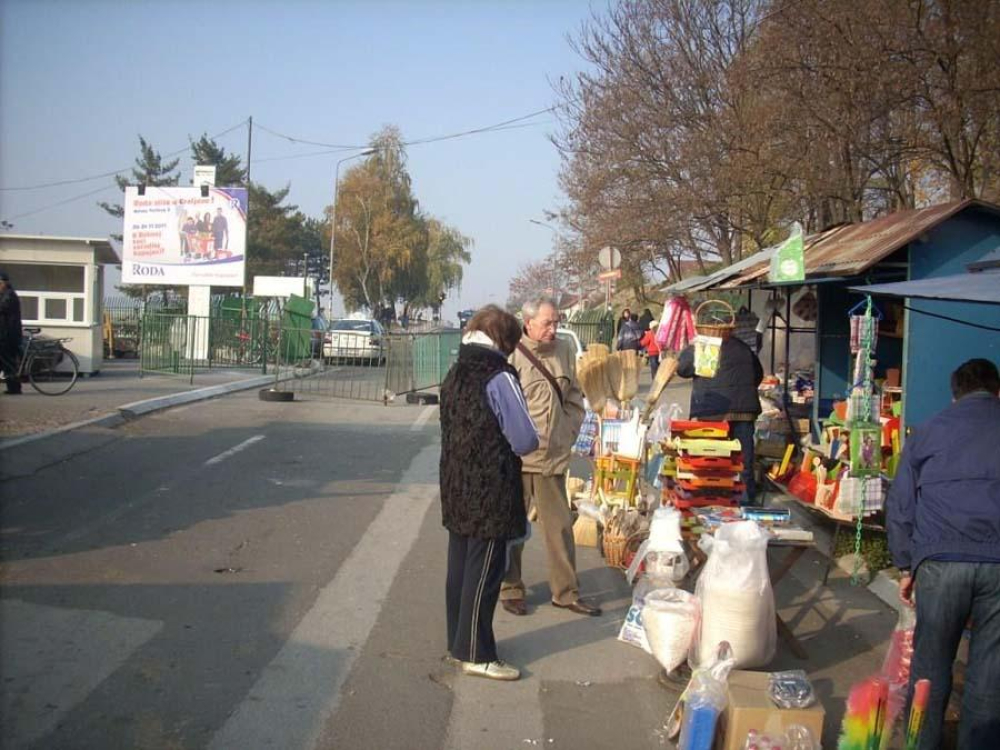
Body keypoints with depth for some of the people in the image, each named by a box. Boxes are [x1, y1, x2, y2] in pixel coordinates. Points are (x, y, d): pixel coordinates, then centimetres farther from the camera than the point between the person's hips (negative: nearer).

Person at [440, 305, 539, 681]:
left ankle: (459, 642, 28)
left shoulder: (455, 374, 7)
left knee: (460, 567, 16)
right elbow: (526, 441, -19)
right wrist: (529, 441, 3)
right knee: (484, 574, 2)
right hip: (491, 495, -8)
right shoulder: (500, 378, -17)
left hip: (456, 489, 8)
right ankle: (476, 654, 11)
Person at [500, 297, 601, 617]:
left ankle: (566, 591, 23)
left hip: (553, 456, 5)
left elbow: (575, 399, 16)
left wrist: (568, 434, 9)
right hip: (516, 458, -5)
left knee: (560, 527, 11)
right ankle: (510, 589, 24)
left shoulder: (564, 350, 5)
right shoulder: (511, 355, -13)